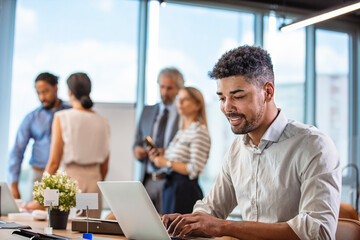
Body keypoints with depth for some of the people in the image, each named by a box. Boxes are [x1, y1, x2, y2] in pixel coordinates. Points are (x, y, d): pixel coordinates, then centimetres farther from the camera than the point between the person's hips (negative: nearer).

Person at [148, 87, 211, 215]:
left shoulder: (199, 131, -10)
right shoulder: (181, 132, 18)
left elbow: (194, 170, -17)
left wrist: (167, 163, -12)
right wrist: (157, 159, 5)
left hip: (186, 191, -9)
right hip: (171, 188, 9)